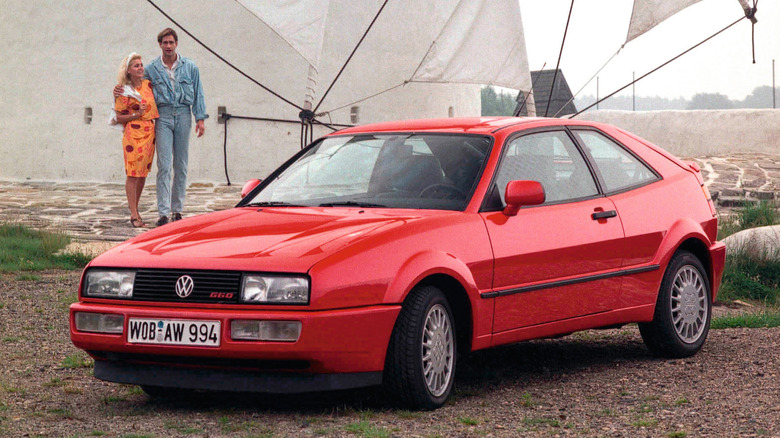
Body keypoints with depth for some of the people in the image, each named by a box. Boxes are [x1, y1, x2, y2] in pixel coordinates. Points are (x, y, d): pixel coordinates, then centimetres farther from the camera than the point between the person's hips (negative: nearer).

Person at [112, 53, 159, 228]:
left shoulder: (148, 84, 11)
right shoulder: (124, 92, -5)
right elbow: (119, 118, -3)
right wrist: (136, 115, -15)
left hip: (150, 133, 6)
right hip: (133, 133, -6)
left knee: (143, 173, 9)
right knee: (133, 174, -6)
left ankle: (135, 208, 21)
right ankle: (134, 215, -5)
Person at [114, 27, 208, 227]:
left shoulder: (190, 67, 7)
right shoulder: (151, 69, 6)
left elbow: (198, 94, 9)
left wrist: (200, 118, 2)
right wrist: (120, 91, -1)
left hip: (183, 115, 1)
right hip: (163, 116, -1)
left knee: (181, 165, 5)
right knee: (164, 165, -9)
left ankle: (177, 209, 13)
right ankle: (163, 212, -12)